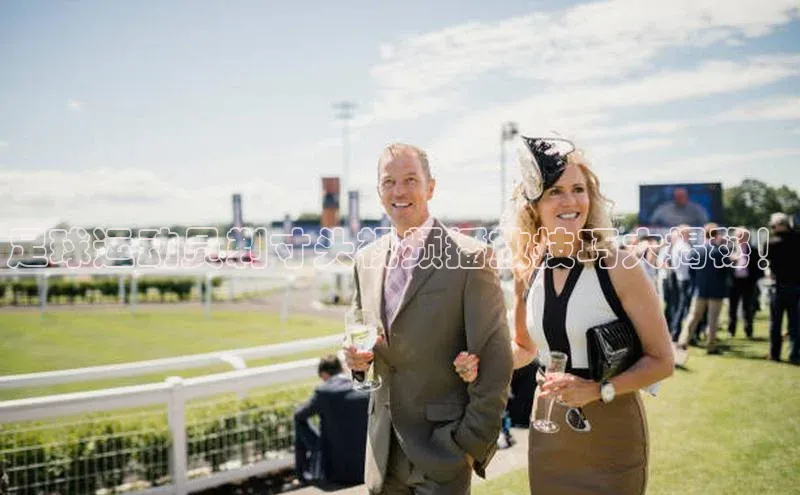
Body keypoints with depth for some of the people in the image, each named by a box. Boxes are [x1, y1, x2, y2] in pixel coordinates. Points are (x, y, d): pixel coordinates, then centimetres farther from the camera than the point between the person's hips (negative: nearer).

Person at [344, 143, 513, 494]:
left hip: (442, 448, -5)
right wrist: (357, 356, -4)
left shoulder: (469, 258, -12)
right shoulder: (366, 259, 6)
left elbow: (495, 362, -11)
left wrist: (472, 442, -11)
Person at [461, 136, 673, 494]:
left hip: (609, 428, -4)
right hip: (548, 428, 4)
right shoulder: (527, 270, -1)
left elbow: (661, 360, -10)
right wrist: (483, 363, -5)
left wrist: (597, 390, -23)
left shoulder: (618, 267, -15)